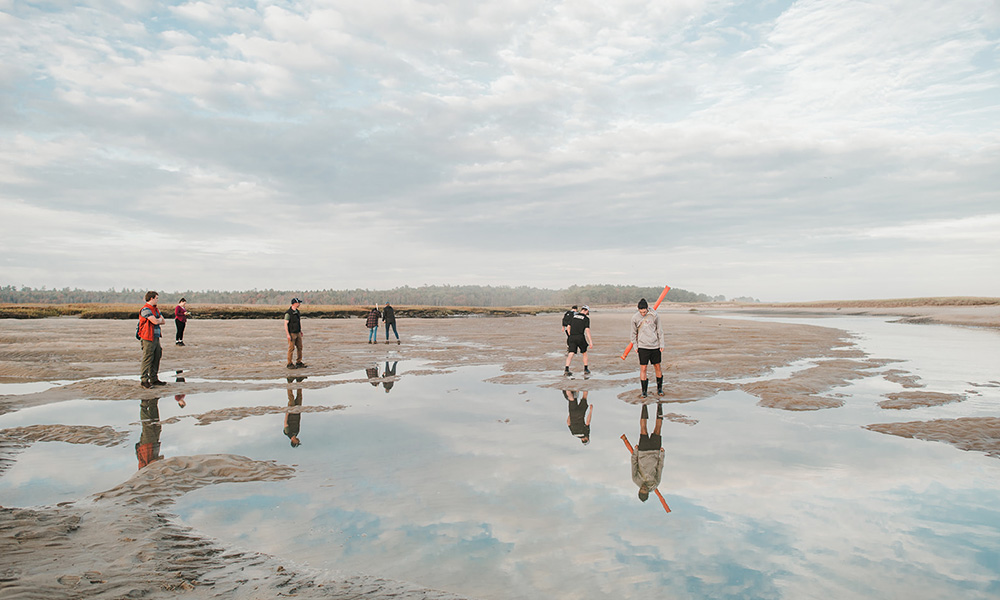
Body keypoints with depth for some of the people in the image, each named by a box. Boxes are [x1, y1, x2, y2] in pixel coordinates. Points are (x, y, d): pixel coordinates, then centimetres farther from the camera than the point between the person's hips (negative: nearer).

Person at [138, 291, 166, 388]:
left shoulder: (156, 309, 18)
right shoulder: (145, 309, -12)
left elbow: (163, 321, 14)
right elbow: (155, 321, -20)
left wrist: (157, 320, -4)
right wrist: (159, 319, 1)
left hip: (156, 337, 9)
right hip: (148, 338, -9)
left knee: (156, 358, 10)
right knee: (147, 359, -6)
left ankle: (154, 379, 18)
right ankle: (144, 380, 0)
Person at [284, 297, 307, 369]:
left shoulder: (297, 311, 9)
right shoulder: (288, 313, -16)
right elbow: (285, 324, -17)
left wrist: (300, 330, 19)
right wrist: (288, 334, -22)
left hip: (298, 333, 7)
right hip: (291, 333, -7)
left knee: (299, 348, 6)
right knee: (291, 348, -4)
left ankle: (299, 363, 13)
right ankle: (289, 364, 5)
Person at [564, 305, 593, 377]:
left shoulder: (574, 316, 16)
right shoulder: (586, 318, 1)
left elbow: (569, 327, 15)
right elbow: (587, 330, -8)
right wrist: (590, 341, -10)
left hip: (572, 337, 3)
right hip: (580, 337, -3)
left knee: (571, 353, -3)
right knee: (584, 353, 17)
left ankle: (566, 370, -16)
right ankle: (586, 370, 25)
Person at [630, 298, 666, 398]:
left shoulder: (654, 315, -3)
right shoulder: (635, 317, -3)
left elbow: (659, 330, 5)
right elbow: (634, 333, 8)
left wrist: (661, 344, 3)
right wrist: (635, 346, 5)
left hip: (655, 346, 1)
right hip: (642, 346, -1)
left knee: (657, 367, 9)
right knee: (642, 369, -3)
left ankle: (659, 388, 25)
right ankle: (644, 391, 6)